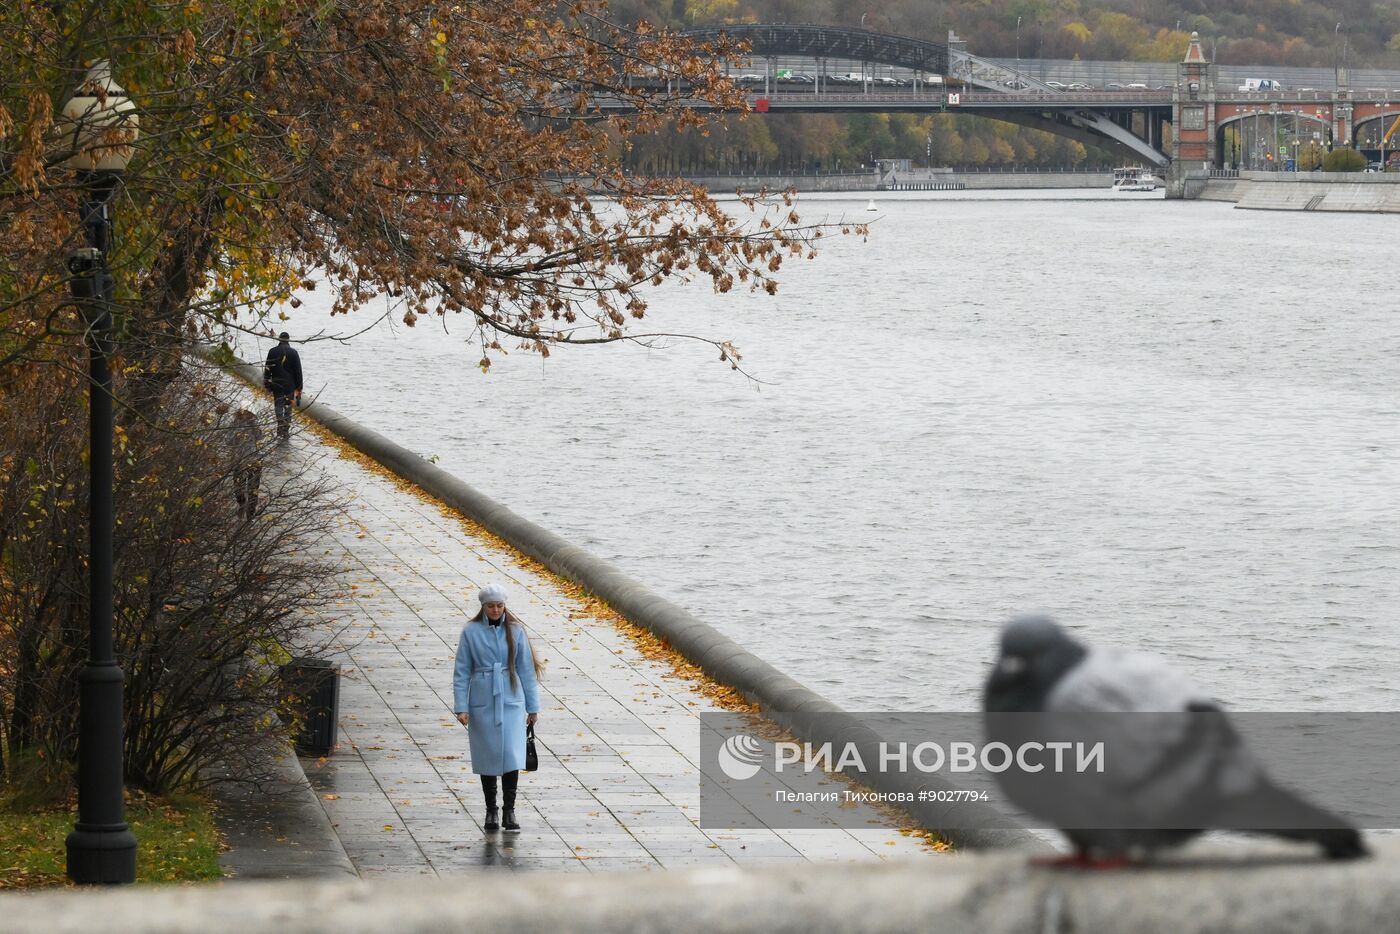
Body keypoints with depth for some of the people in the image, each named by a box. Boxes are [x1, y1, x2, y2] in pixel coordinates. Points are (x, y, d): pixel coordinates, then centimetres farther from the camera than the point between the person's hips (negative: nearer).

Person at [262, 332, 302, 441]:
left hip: (276, 385, 0)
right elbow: (298, 371, -2)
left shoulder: (272, 352, -3)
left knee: (279, 408, 5)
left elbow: (267, 369, 0)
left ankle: (280, 433, -2)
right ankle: (286, 432, 11)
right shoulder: (293, 353, -4)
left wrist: (266, 384, 9)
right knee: (288, 408, 9)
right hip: (290, 385, 0)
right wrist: (299, 387, 4)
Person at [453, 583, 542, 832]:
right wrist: (461, 707, -6)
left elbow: (526, 669, 7)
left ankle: (509, 811, -2)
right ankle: (491, 811, 17)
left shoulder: (515, 631, 2)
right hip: (482, 702, 0)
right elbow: (461, 671, 0)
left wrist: (533, 707, 8)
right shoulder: (471, 631, -2)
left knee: (512, 755, -9)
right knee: (487, 756, 5)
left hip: (511, 701, 0)